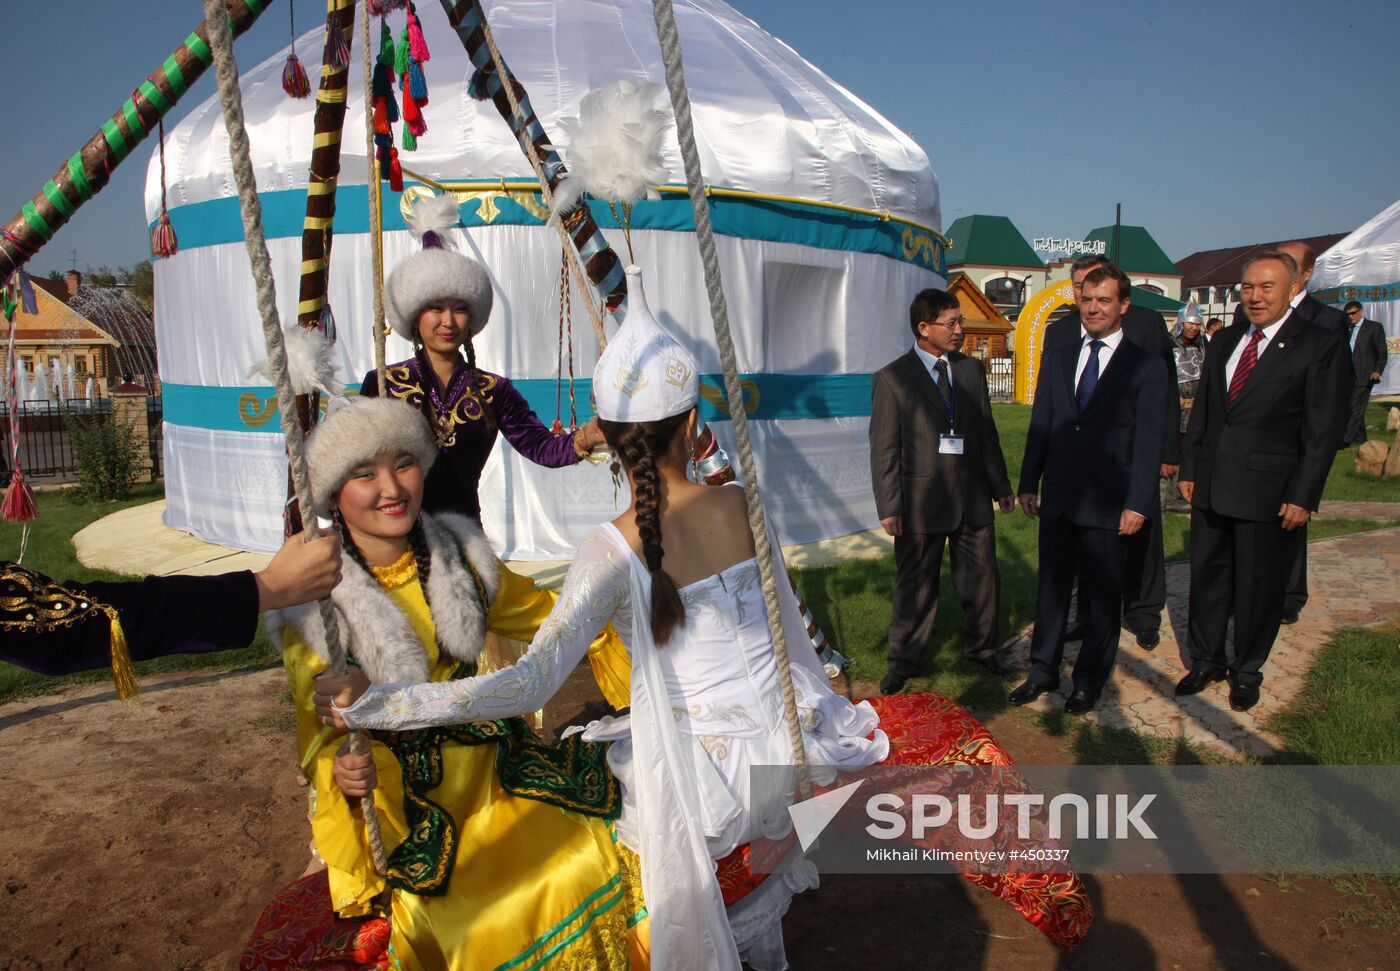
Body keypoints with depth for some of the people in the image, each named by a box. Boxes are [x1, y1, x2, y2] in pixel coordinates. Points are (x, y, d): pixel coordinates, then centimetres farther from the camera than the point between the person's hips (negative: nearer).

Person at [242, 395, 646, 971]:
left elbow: (541, 615, 13)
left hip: (492, 767, 4)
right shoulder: (311, 601, -11)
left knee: (584, 870, -9)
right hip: (400, 797, -4)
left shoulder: (457, 552, -1)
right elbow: (315, 724, -6)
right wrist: (339, 768, -27)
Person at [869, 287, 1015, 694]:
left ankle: (982, 648, 37)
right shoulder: (892, 378, -7)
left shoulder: (972, 370, 8)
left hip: (972, 497, 5)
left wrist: (1000, 486, 15)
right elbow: (883, 448, -8)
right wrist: (888, 506, -12)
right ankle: (903, 662, 24)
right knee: (915, 586, 7)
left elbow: (987, 432, 14)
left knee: (983, 580, 15)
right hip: (922, 501, -4)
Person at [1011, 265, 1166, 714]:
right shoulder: (1057, 360, 10)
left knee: (1101, 594, 8)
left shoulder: (1145, 366, -3)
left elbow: (1149, 440, -7)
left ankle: (1090, 678, 24)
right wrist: (1028, 482, 7)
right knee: (1051, 586, 13)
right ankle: (1043, 669, 27)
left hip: (1108, 503, -4)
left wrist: (1138, 503, -12)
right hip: (1057, 497, 4)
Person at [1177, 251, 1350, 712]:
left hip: (1268, 492, -5)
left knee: (1258, 586, 8)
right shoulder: (1225, 340, 10)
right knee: (1206, 575, 13)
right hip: (1212, 485, 5)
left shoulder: (1321, 346, -7)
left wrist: (1303, 496, -13)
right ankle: (1206, 660, 30)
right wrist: (1188, 468, 8)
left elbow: (1321, 432, -10)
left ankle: (1246, 671, 26)